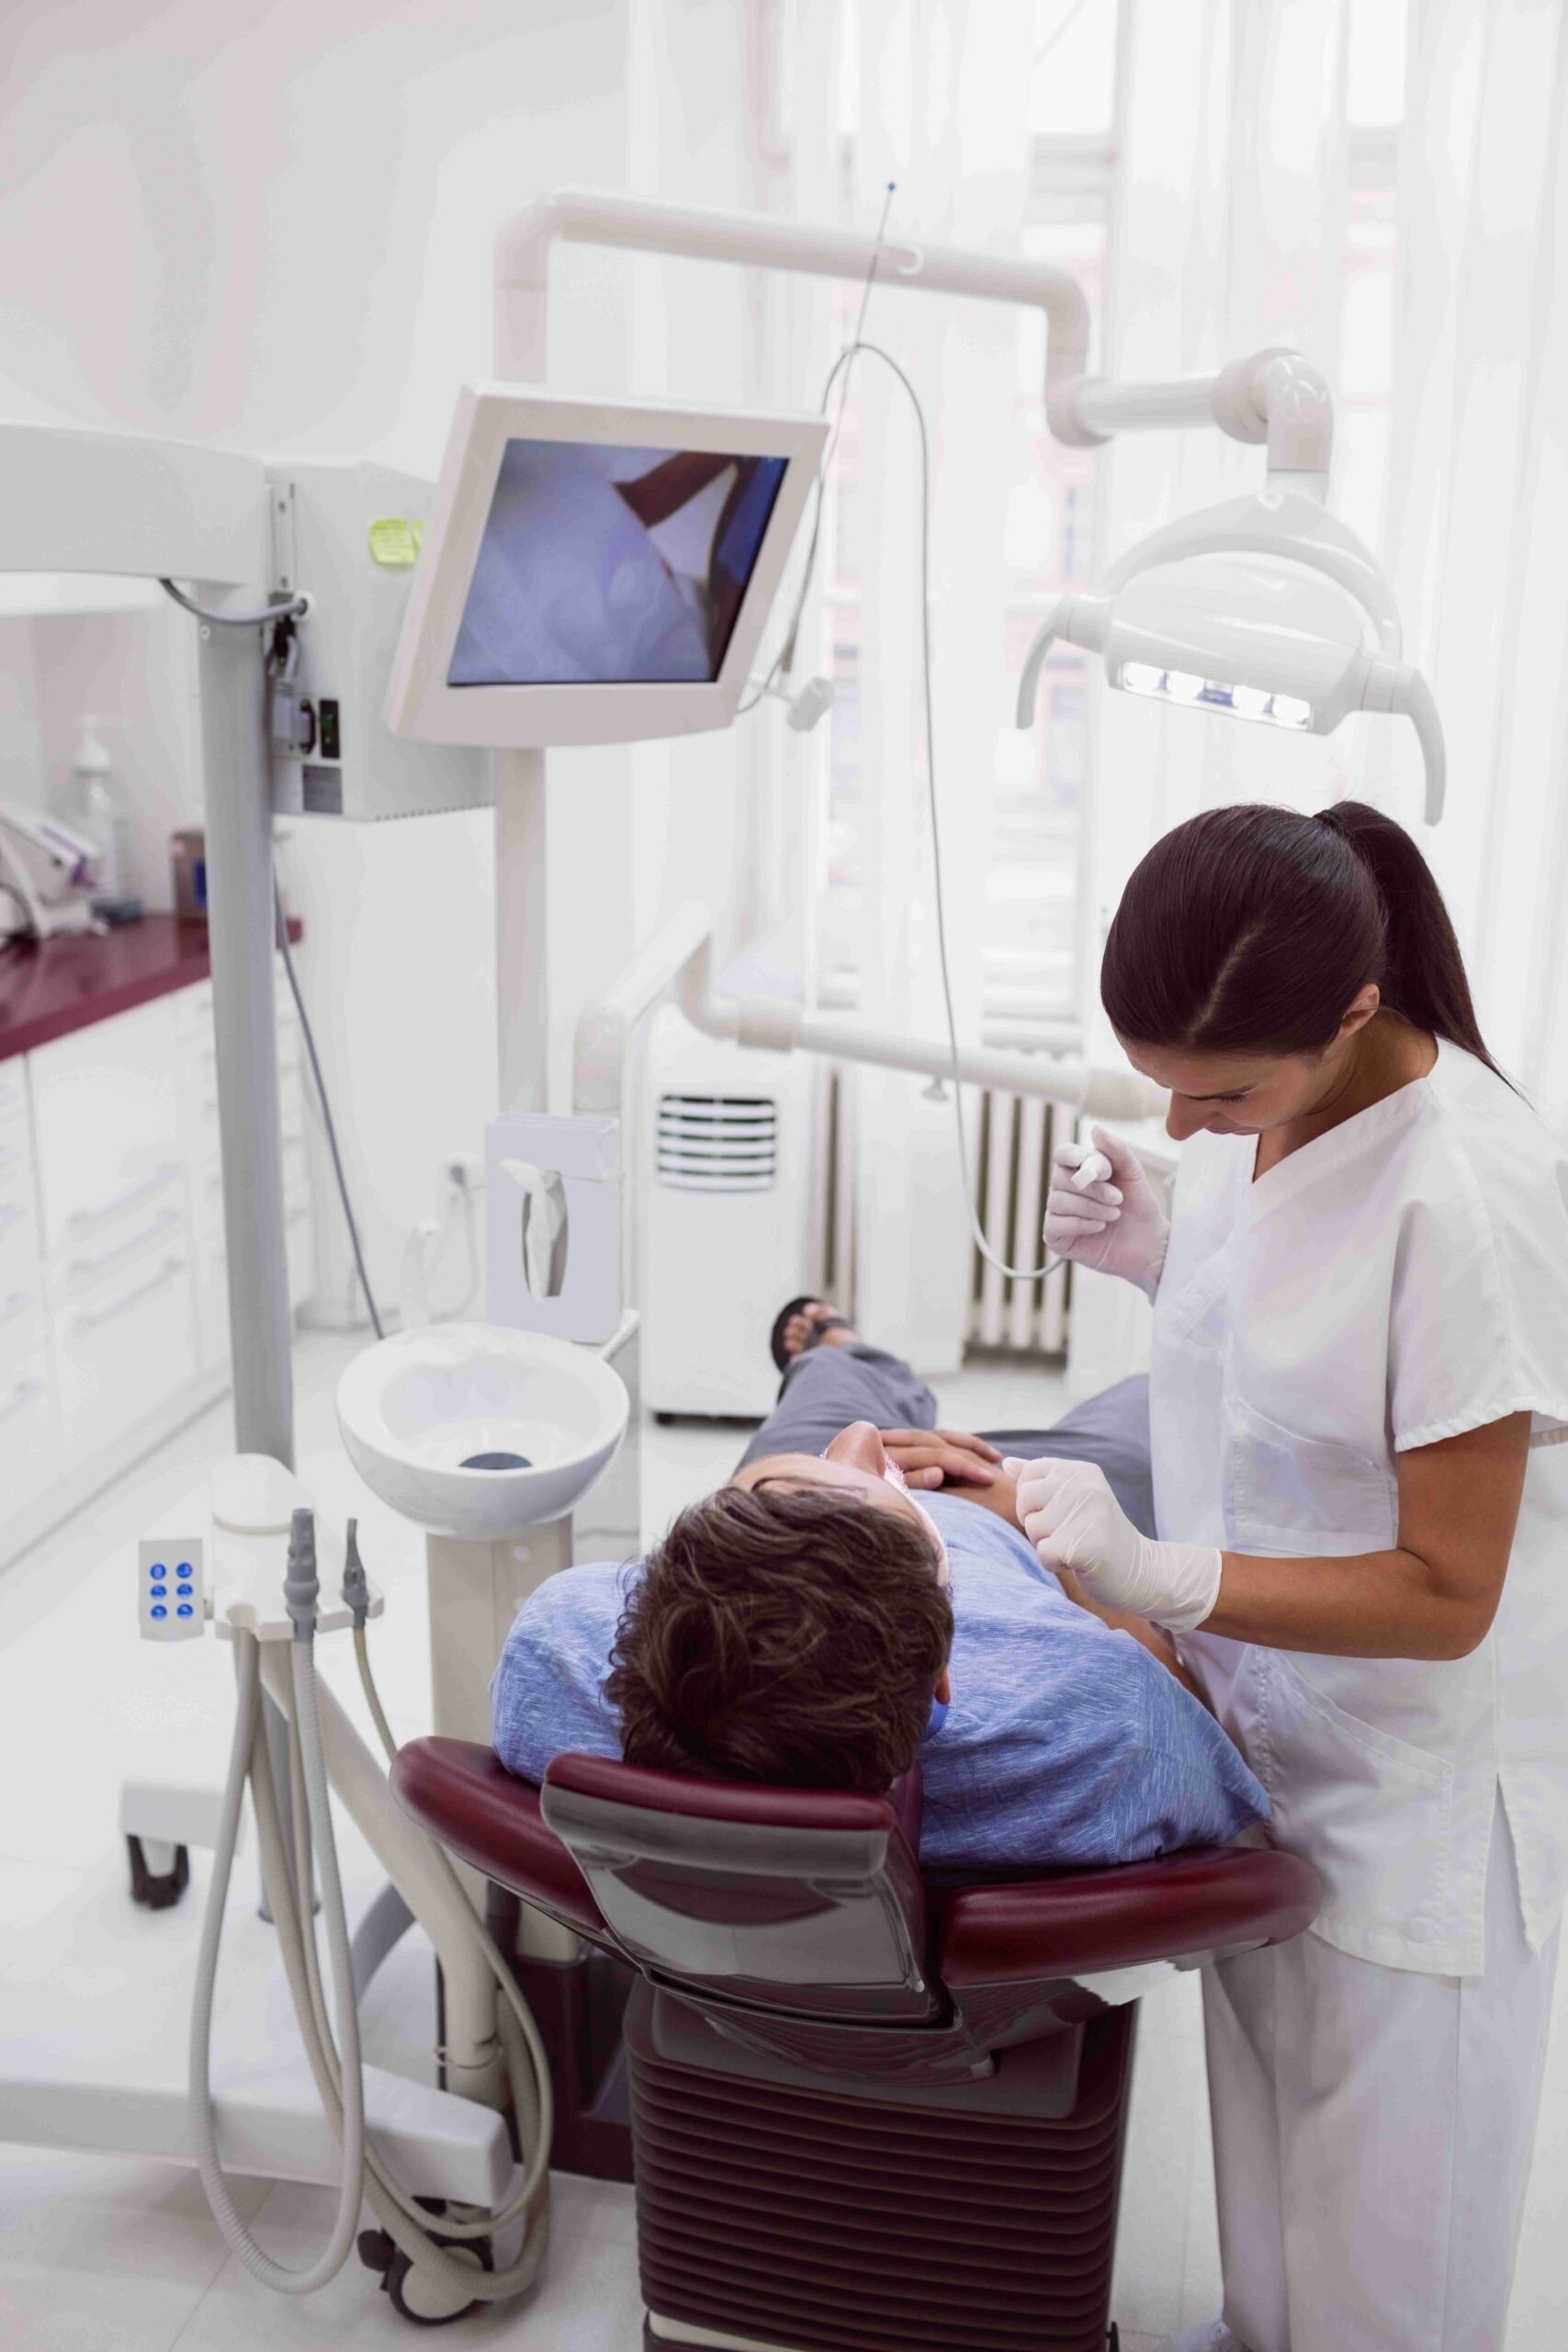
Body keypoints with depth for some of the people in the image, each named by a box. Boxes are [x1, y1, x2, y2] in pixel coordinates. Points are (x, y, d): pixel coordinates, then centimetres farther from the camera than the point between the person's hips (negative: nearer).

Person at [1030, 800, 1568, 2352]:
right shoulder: (1262, 1099, -8)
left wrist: (1161, 1575, -30)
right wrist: (1153, 1255, -7)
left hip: (1414, 1787, -7)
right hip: (1263, 1727, 7)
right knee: (1262, 2103, 29)